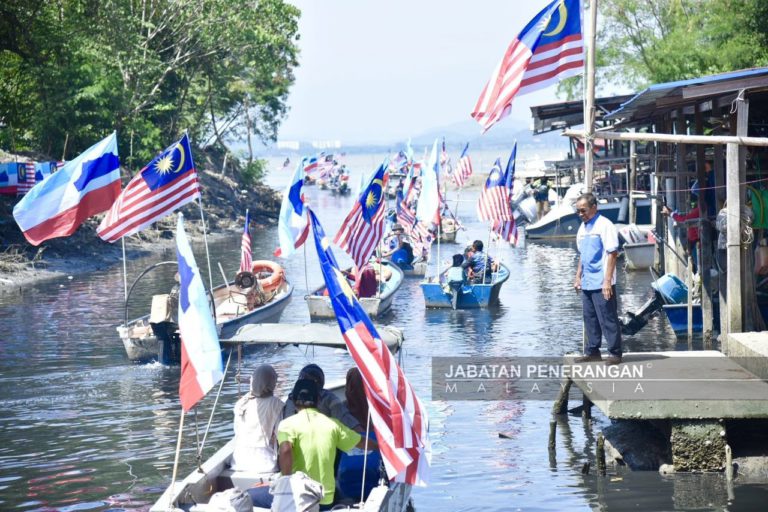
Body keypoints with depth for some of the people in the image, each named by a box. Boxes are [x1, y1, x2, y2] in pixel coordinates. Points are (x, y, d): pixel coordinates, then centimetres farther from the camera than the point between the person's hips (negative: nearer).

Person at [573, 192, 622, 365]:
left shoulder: (605, 225, -11)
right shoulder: (583, 228, 14)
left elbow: (612, 254, -15)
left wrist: (607, 280, -19)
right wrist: (578, 276, 17)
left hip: (602, 284, -8)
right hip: (587, 283, 8)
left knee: (608, 319, -4)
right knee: (590, 318, 12)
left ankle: (615, 353, 2)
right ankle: (592, 351, 20)